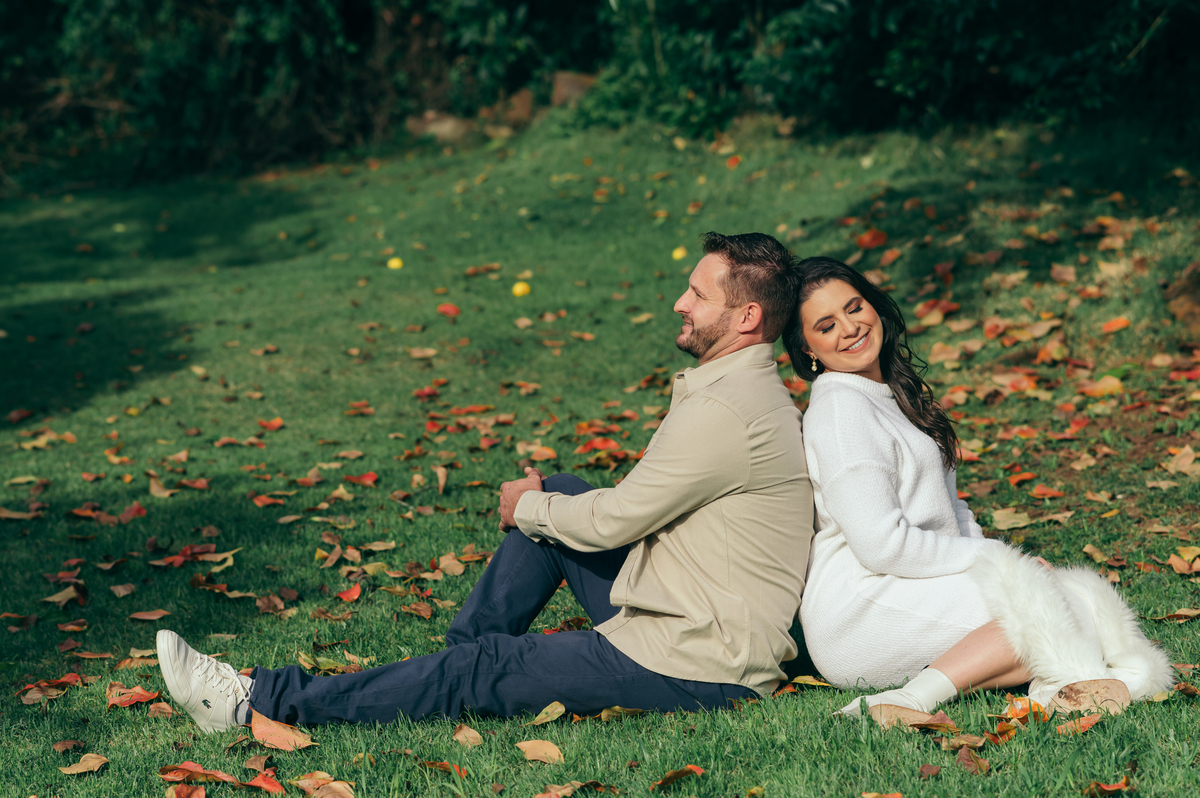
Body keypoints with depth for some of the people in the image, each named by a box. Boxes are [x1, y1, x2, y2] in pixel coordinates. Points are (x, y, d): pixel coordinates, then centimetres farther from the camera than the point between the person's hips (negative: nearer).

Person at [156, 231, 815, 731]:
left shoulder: (725, 411, -23)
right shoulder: (749, 387, 12)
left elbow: (612, 520, -17)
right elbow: (638, 507, 21)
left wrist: (526, 508, 2)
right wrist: (544, 502, 12)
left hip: (697, 669, -10)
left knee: (483, 671, -10)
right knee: (559, 493, 11)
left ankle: (259, 702, -5)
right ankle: (464, 652, 16)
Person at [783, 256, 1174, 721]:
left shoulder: (893, 393, 19)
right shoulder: (840, 409, -12)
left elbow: (946, 508, 21)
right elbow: (881, 546, -20)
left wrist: (998, 558, 3)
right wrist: (991, 558, -12)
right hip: (862, 609, -9)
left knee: (1079, 595, -9)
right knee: (1046, 612, -22)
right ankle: (919, 697, -32)